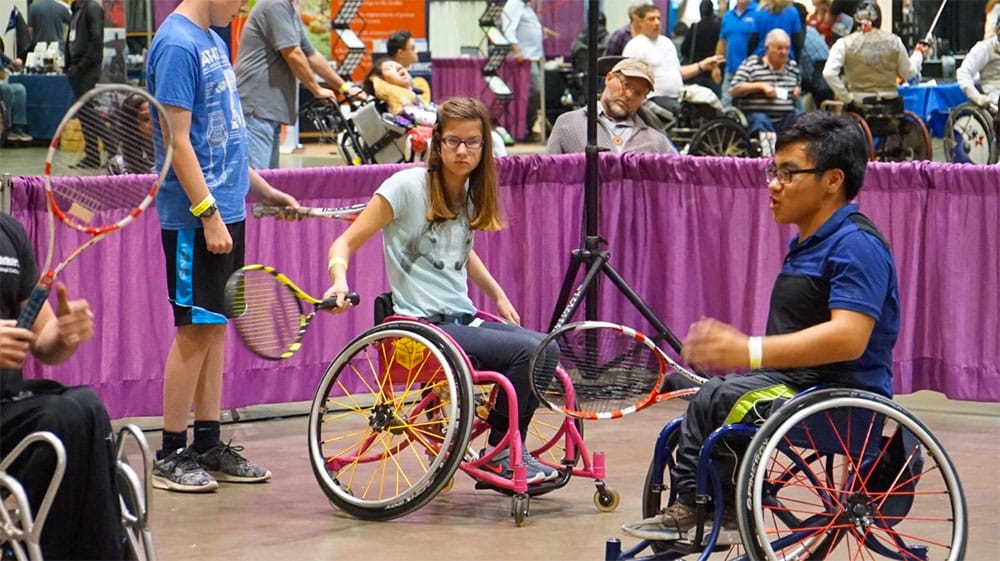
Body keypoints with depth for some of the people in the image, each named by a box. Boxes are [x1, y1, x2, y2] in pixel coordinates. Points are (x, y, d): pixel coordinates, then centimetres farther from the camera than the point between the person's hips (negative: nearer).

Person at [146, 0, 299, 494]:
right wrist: (209, 215, -20)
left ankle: (208, 444, 19)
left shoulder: (212, 41, 13)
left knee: (215, 326, 12)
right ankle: (171, 456, 4)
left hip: (225, 211, 9)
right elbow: (178, 140, -18)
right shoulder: (177, 45, -15)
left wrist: (261, 189, 21)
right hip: (195, 218, -9)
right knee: (195, 330, -4)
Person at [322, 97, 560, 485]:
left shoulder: (470, 192, 11)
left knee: (547, 349, -14)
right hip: (423, 325, -7)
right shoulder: (406, 187, -9)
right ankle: (500, 452, -7)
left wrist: (498, 295, 22)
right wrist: (340, 281, -29)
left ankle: (507, 453, 0)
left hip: (463, 320, 7)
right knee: (527, 350, -24)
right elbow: (345, 243, -9)